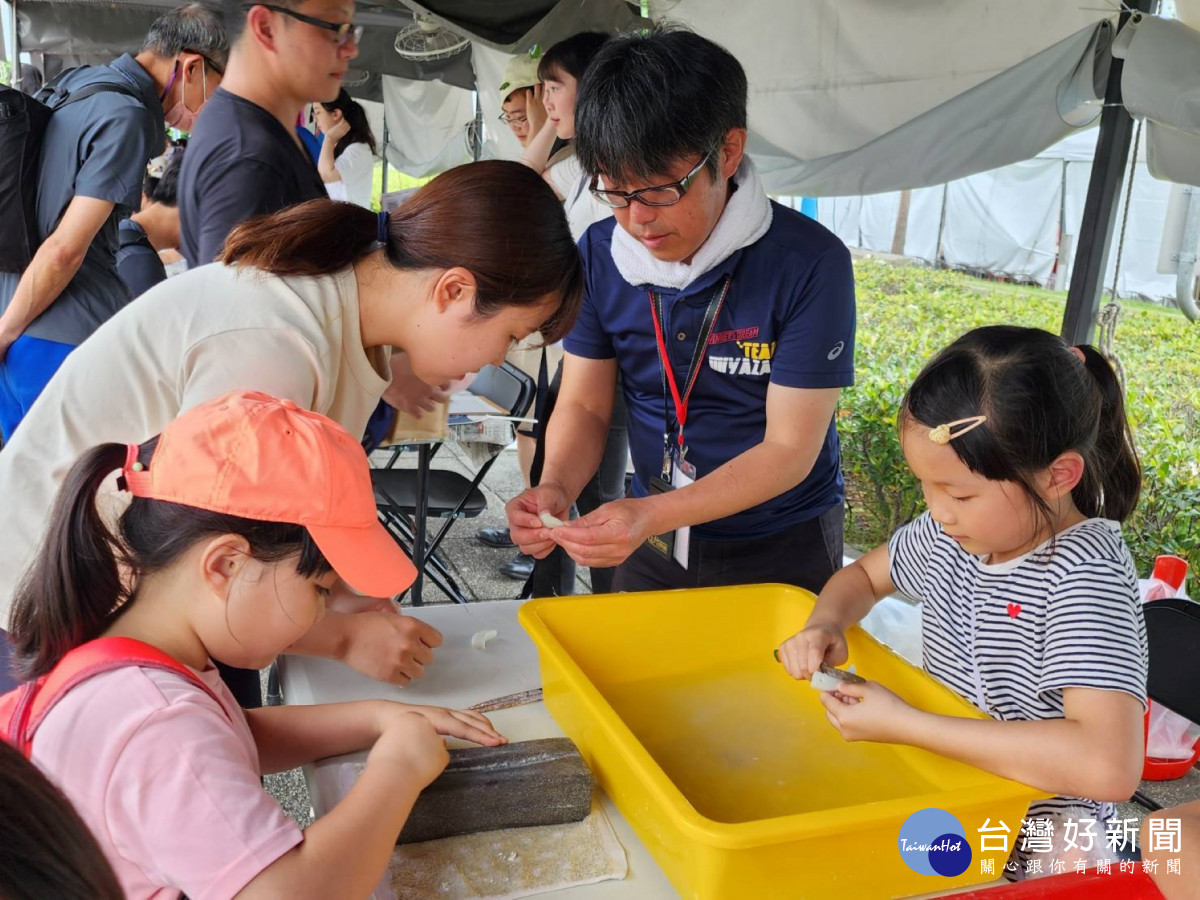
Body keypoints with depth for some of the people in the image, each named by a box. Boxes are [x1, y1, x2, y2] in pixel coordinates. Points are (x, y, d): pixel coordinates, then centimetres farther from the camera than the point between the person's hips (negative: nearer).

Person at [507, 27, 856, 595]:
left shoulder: (810, 263, -23)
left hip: (781, 550, -3)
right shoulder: (600, 254, -9)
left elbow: (790, 449, -22)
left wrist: (654, 514, -34)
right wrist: (555, 488, -25)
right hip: (651, 546, 4)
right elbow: (584, 405, -3)